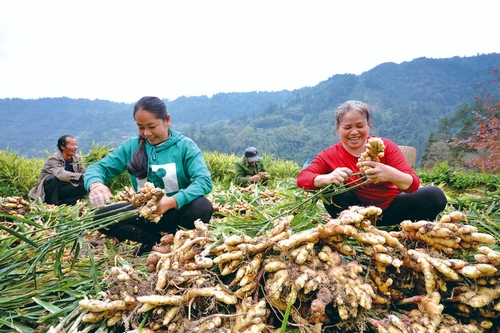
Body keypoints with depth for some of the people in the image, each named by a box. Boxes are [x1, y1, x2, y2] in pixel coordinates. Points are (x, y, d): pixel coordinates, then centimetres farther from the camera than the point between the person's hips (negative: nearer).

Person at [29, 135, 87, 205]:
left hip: (62, 191, 5)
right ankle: (52, 204, -19)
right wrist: (81, 176, -48)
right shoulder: (53, 159, -19)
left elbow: (85, 173, -5)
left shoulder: (77, 159, 0)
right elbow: (61, 174, -38)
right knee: (53, 177, -34)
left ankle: (62, 202, -12)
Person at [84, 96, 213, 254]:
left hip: (177, 211, -3)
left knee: (202, 207, -34)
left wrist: (172, 201, -39)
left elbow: (204, 180, -23)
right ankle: (155, 239, -7)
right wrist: (95, 184, -29)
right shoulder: (131, 146, -1)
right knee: (101, 216, -15)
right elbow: (98, 167, -3)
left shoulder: (185, 145, -11)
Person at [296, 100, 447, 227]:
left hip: (390, 207, 1)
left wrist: (390, 174, -45)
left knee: (435, 195, -20)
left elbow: (413, 184, -20)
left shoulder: (386, 146, -12)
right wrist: (328, 178, -45)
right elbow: (302, 178, -22)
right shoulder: (330, 155, -10)